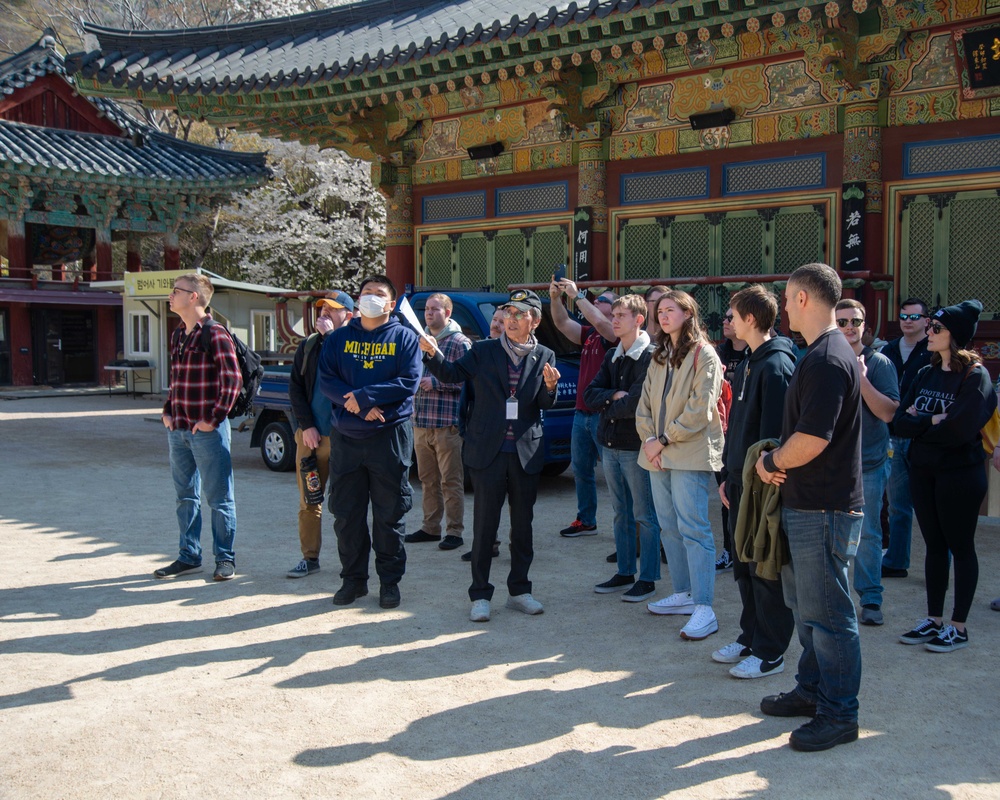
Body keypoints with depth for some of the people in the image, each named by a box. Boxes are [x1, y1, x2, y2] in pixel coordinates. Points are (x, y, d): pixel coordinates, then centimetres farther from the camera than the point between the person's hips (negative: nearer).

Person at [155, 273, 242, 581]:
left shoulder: (215, 334, -11)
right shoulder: (177, 335, 14)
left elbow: (233, 379, -17)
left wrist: (214, 419, -17)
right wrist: (167, 412, 11)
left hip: (207, 431, -8)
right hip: (178, 429, 8)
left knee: (218, 497, 1)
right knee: (185, 496, 14)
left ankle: (224, 558, 11)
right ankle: (189, 557, 24)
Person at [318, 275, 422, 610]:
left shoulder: (404, 337, 4)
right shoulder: (338, 338, 11)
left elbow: (409, 381, -8)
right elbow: (326, 380, 1)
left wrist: (365, 396, -16)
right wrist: (357, 403, -15)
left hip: (390, 435, -3)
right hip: (346, 435, 3)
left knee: (389, 513, 3)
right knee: (346, 513, 7)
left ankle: (389, 580, 14)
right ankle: (353, 578, 20)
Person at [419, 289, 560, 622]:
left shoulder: (544, 356, 5)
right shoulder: (484, 351, 3)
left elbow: (545, 404, -1)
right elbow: (453, 374, -6)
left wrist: (550, 386, -23)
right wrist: (433, 354, -24)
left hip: (526, 453, 2)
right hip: (488, 451, -2)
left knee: (523, 525, 11)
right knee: (484, 525, 2)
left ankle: (519, 591, 24)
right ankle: (480, 595, 11)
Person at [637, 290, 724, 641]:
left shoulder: (704, 355, -5)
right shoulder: (659, 357, 18)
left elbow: (700, 408, -13)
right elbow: (645, 402, 13)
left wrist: (664, 439, -12)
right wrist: (649, 439, -3)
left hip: (690, 453, -8)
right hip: (657, 454, 8)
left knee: (693, 528, -11)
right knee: (669, 527, 12)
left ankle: (704, 609, -11)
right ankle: (683, 594, 22)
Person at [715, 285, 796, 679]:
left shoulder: (776, 365, -15)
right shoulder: (747, 364, 14)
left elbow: (773, 431, -20)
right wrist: (728, 475, 17)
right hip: (741, 482, 9)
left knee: (766, 570, 0)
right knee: (744, 566, 16)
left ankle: (770, 653, 9)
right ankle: (750, 637, 28)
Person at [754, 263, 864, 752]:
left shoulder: (828, 360, -21)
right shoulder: (820, 354, 13)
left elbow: (811, 440, -27)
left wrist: (770, 462, -10)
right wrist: (778, 462, 3)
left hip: (824, 510, -11)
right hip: (805, 505, 11)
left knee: (827, 613, 0)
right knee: (806, 606, 20)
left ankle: (838, 714, 12)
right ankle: (812, 690, 34)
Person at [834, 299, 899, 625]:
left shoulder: (879, 363, -3)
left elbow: (889, 413, -12)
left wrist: (862, 378, -21)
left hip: (868, 463, -2)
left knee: (866, 533, 2)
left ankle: (871, 598, 12)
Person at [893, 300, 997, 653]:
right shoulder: (926, 374, 9)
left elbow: (958, 429, -21)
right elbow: (900, 422, 2)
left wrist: (918, 424, -8)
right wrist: (933, 420, -15)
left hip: (960, 474, -6)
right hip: (923, 471, 6)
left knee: (960, 547, 4)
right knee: (934, 545, 12)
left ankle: (959, 627, 12)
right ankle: (934, 620, 21)